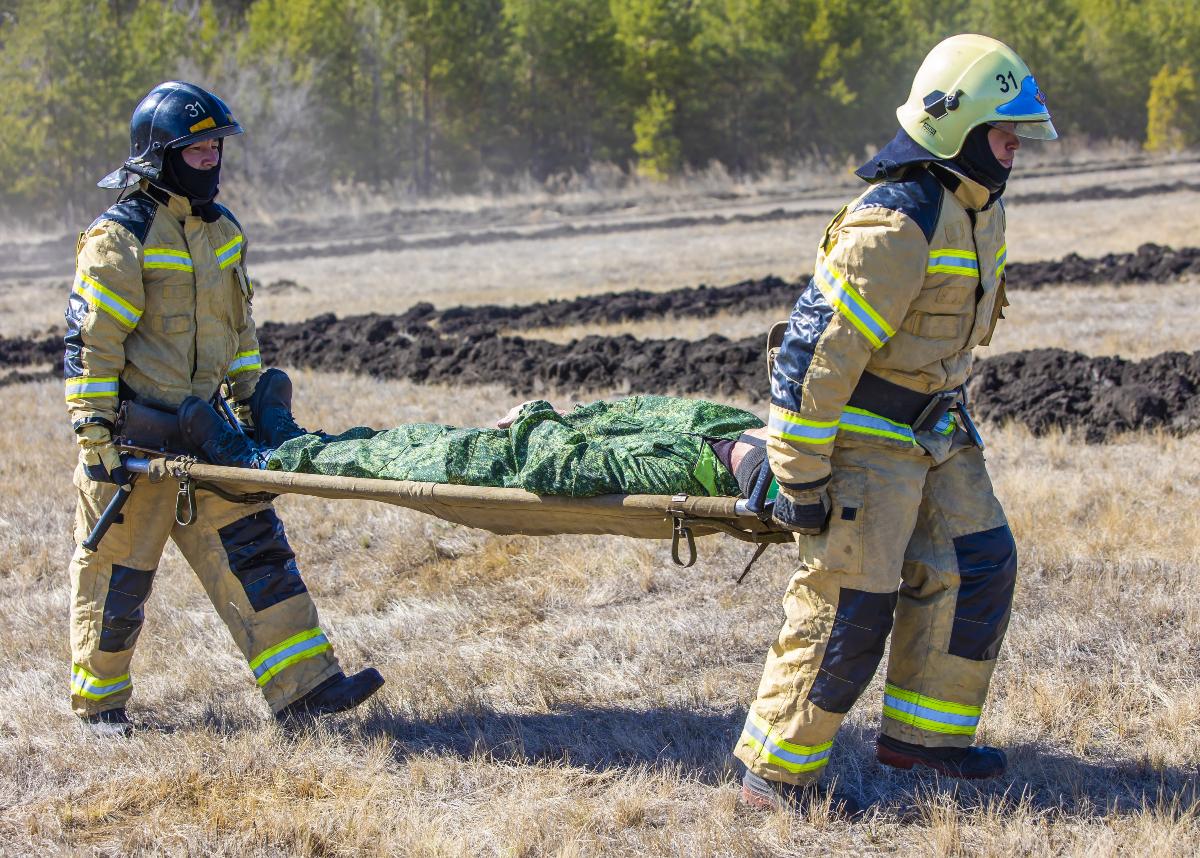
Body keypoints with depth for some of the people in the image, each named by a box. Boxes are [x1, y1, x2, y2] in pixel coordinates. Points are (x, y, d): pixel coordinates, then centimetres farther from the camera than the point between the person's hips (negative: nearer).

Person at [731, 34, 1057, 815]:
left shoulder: (980, 208, 6)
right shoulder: (897, 225, -25)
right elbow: (817, 349, -25)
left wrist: (957, 421, 25)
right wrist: (802, 477, -23)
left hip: (933, 429, 9)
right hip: (864, 438, -9)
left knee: (978, 566, 12)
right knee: (848, 605, -6)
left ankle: (923, 731, 25)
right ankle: (776, 770, 5)